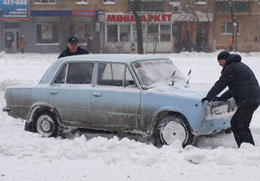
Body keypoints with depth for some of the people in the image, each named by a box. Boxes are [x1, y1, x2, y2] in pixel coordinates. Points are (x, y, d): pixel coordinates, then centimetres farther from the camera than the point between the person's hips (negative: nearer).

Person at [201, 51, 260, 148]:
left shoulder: (231, 68, -8)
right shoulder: (239, 66, 25)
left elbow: (220, 84, -7)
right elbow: (233, 89, 28)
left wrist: (209, 97, 3)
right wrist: (221, 98, 26)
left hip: (248, 101, -10)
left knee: (242, 127, -7)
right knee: (234, 123, 16)